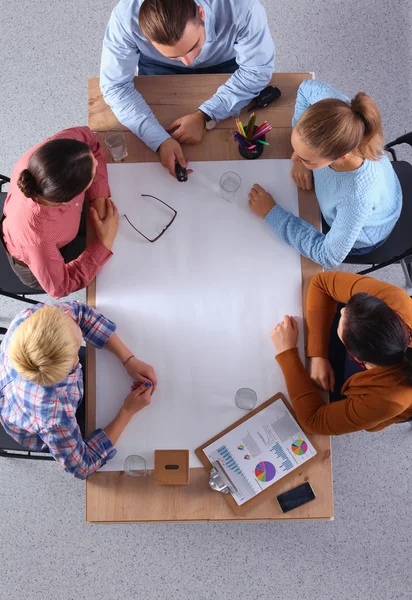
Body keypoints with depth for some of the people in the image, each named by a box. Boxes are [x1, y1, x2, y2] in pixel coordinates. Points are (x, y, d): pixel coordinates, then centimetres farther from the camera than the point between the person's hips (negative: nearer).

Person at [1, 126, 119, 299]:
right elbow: (59, 287, -30)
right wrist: (105, 242, -30)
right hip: (42, 260, -4)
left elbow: (88, 138, -15)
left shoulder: (52, 152, -39)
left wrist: (99, 196, -24)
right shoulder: (37, 236, -48)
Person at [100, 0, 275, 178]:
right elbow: (115, 86, -31)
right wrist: (161, 141, -45)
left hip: (224, 61, 0)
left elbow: (258, 69, -29)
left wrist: (205, 116, -40)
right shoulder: (126, 18, -40)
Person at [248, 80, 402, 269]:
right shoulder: (338, 109, -36)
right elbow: (307, 87, -12)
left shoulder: (358, 196, -50)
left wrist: (271, 213, -31)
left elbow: (329, 256, -33)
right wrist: (301, 159, -20)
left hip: (360, 235, -4)